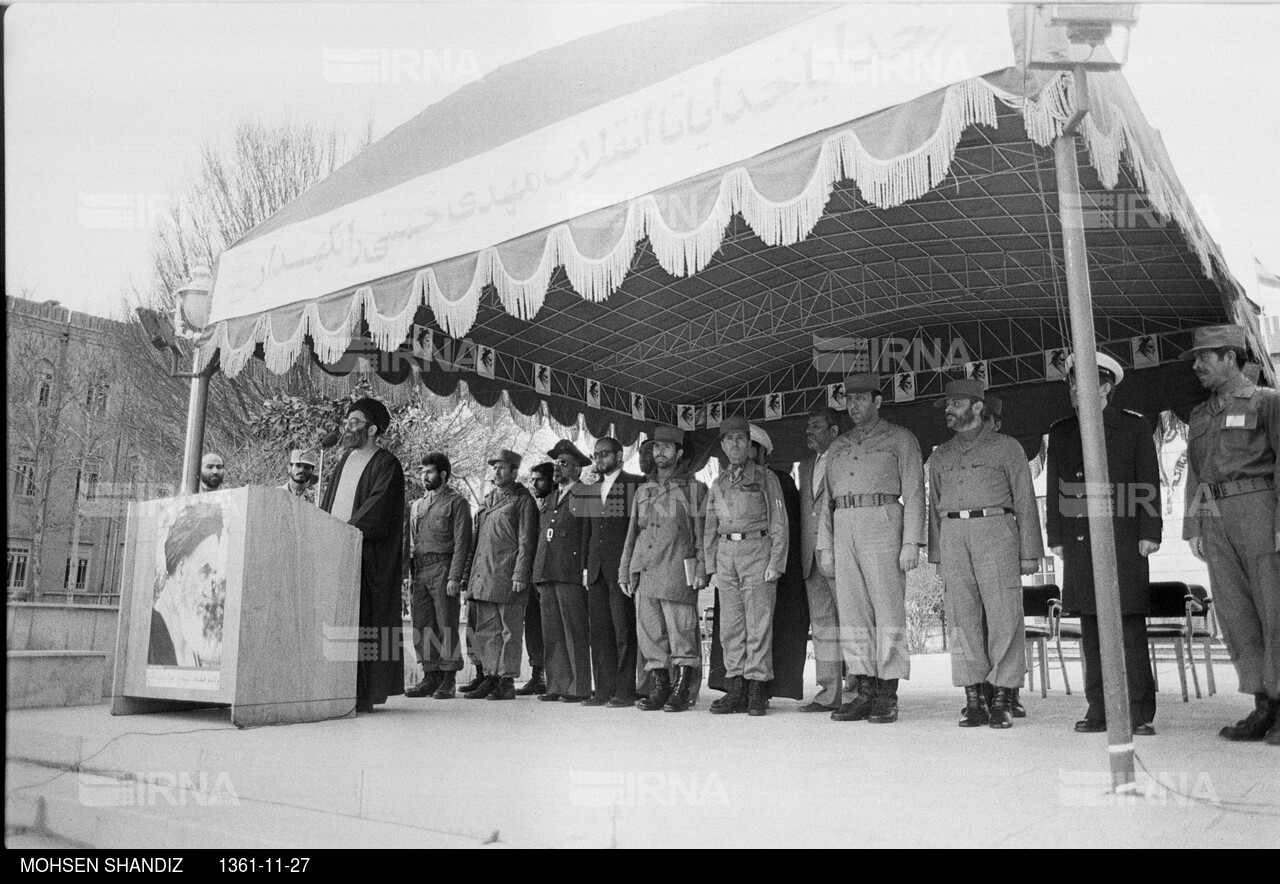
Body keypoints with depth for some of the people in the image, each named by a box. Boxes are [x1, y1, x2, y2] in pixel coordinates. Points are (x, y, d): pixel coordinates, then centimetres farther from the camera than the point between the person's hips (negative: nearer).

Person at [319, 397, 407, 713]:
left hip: (367, 559, -7)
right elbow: (326, 508, 19)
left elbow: (375, 513, -15)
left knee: (361, 624, -8)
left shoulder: (386, 465, -5)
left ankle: (363, 695, -3)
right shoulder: (344, 462, 19)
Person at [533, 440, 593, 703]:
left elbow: (588, 536, -7)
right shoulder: (549, 499, 23)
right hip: (546, 573, 7)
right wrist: (537, 572, 16)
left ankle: (579, 688, 1)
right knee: (551, 633, 7)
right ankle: (557, 685, 12)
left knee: (575, 632, -4)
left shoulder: (585, 497, 0)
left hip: (571, 573, -7)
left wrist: (586, 569, -15)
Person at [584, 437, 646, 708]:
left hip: (623, 568, -6)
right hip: (598, 570, 6)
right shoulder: (592, 489, 19)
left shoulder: (636, 484, -1)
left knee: (624, 631, -4)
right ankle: (604, 690, 12)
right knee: (599, 632, 6)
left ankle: (625, 690, 1)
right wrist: (587, 566, 14)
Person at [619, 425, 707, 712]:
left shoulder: (694, 488, 6)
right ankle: (660, 685, 15)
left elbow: (702, 532, 1)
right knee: (649, 631, 5)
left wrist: (701, 568, -8)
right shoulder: (642, 491, 20)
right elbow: (631, 534, 21)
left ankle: (683, 688, 6)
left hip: (677, 570, -5)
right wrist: (624, 571, 15)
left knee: (680, 631, -4)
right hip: (644, 570, 5)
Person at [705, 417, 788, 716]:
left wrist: (775, 564, -9)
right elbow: (710, 530, 19)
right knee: (730, 625, 3)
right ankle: (737, 690, 9)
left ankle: (758, 691, 0)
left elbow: (779, 525, -1)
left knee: (758, 623, -5)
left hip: (757, 550, -4)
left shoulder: (766, 478, 3)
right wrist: (711, 567, 11)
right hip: (727, 555, 5)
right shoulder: (718, 484, 16)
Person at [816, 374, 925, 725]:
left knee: (888, 610, -6)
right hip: (844, 528, 5)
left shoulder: (900, 438, 7)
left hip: (882, 524, -5)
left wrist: (911, 542, -10)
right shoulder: (837, 447, 22)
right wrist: (825, 547, 12)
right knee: (852, 613, 2)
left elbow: (914, 492, 0)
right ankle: (863, 689, 6)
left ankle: (887, 695, -3)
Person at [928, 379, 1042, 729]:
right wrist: (937, 556, 12)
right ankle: (974, 700, 4)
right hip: (952, 536, 3)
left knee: (1003, 615, -6)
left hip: (995, 532, -3)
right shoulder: (940, 456, 19)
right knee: (963, 617, 0)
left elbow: (1025, 501, 6)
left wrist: (1030, 552, -1)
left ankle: (1003, 699, 0)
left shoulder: (1006, 448, 8)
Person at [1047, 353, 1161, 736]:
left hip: (1123, 539, -3)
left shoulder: (1135, 427, 6)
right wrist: (1055, 537, 10)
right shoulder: (1060, 433, 16)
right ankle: (1098, 710, 10)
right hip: (1079, 542, 4)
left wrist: (1149, 533, -5)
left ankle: (1139, 713, 2)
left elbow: (1150, 484, 3)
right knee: (1091, 628, 5)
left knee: (1130, 625, -4)